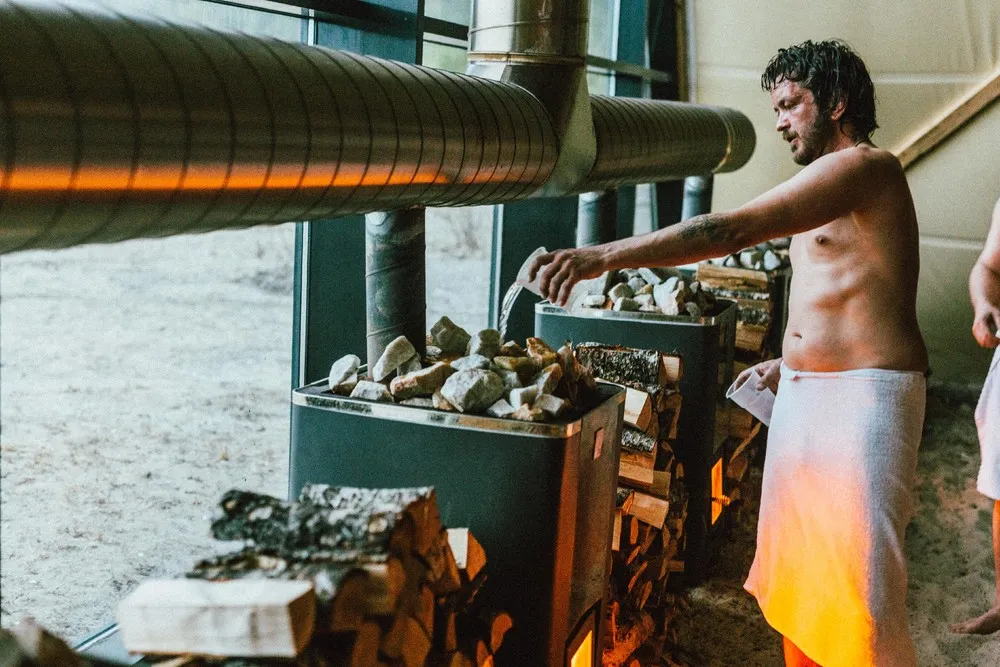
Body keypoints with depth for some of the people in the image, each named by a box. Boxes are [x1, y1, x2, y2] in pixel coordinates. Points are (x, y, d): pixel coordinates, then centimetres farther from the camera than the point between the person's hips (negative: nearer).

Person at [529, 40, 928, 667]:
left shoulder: (863, 166, -14)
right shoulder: (828, 182, 18)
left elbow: (732, 229, -25)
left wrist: (603, 256, -28)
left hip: (865, 398, -10)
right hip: (802, 395, 10)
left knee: (857, 592, -5)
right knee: (795, 573, 12)